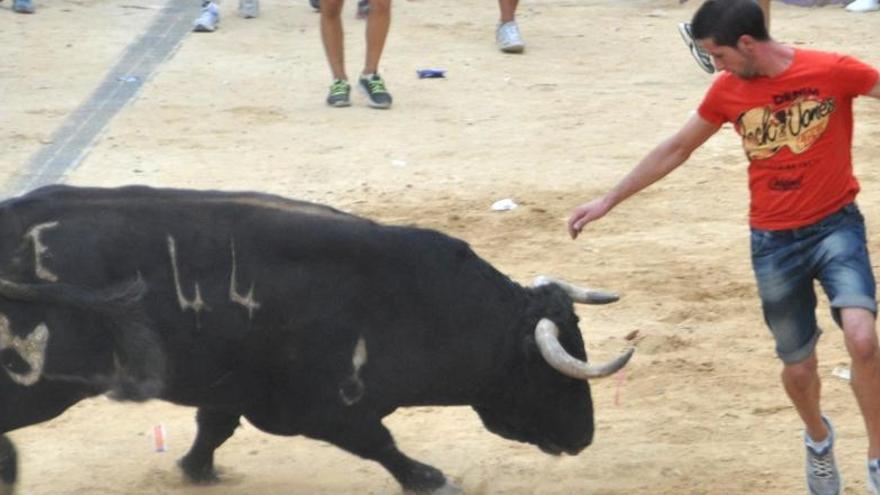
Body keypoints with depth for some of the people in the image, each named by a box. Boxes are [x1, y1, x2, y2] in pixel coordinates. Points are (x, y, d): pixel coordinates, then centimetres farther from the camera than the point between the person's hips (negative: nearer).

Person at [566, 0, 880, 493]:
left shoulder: (834, 72, -15)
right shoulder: (728, 91, -1)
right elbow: (675, 150, 12)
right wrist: (608, 201, 14)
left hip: (835, 225, -3)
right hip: (773, 242, 3)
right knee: (798, 368, 11)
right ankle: (819, 439, 44)